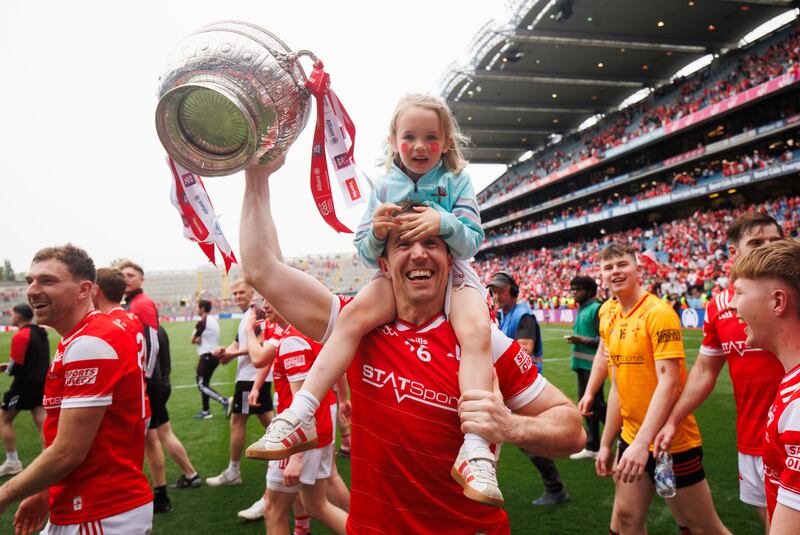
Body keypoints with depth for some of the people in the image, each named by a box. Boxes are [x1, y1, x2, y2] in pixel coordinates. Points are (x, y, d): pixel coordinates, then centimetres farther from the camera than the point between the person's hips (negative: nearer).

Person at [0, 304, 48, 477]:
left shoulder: (20, 336, -16)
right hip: (41, 382, 7)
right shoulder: (41, 333, 10)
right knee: (42, 423, 6)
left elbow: (15, 368, -16)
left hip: (25, 384, -7)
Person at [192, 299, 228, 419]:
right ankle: (205, 411, 20)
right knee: (204, 383, 16)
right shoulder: (214, 320, 12)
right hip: (215, 355, 9)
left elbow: (193, 340, -5)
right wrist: (199, 338, -4)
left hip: (207, 356, -9)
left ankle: (224, 401, -17)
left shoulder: (202, 322, -14)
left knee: (202, 385, -6)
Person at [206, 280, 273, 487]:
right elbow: (238, 343, 16)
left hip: (251, 376, -10)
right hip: (250, 375, 10)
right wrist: (224, 351, -4)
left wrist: (234, 354, -17)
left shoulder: (255, 313, -13)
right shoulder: (246, 316, 18)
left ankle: (233, 472, 10)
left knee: (237, 421, -1)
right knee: (267, 419, 14)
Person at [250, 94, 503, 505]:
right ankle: (300, 417, -26)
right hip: (398, 274, 1)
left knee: (477, 331, -32)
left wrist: (445, 222, -27)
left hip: (452, 274, 0)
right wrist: (375, 233, -20)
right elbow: (368, 254, 4)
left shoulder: (456, 182, 2)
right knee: (353, 315, -29)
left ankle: (475, 451, -34)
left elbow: (472, 241, -5)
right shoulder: (385, 187, 6)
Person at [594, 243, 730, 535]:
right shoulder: (609, 318, 5)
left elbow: (668, 382, -22)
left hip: (671, 442, -6)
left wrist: (642, 442, -29)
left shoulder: (659, 312, -15)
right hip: (631, 439, 7)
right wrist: (606, 444, 12)